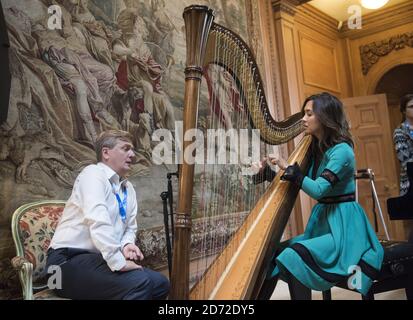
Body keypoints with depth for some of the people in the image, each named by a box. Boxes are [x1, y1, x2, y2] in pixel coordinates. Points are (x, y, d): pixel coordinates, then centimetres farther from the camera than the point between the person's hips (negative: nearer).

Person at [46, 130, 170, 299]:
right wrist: (119, 263, -28)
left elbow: (130, 228, 16)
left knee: (160, 283, -6)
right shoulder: (93, 173, -11)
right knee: (139, 282, -27)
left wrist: (127, 245, -6)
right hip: (70, 260, -8)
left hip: (99, 259, 8)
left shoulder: (128, 188, 13)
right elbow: (98, 222, -25)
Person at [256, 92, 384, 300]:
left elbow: (318, 190, -25)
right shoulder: (315, 148, 8)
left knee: (294, 256, -27)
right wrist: (267, 173, -1)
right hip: (321, 222, 8)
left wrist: (288, 167, -19)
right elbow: (295, 183, 12)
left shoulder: (342, 150, -16)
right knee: (273, 253, -6)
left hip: (343, 225, -8)